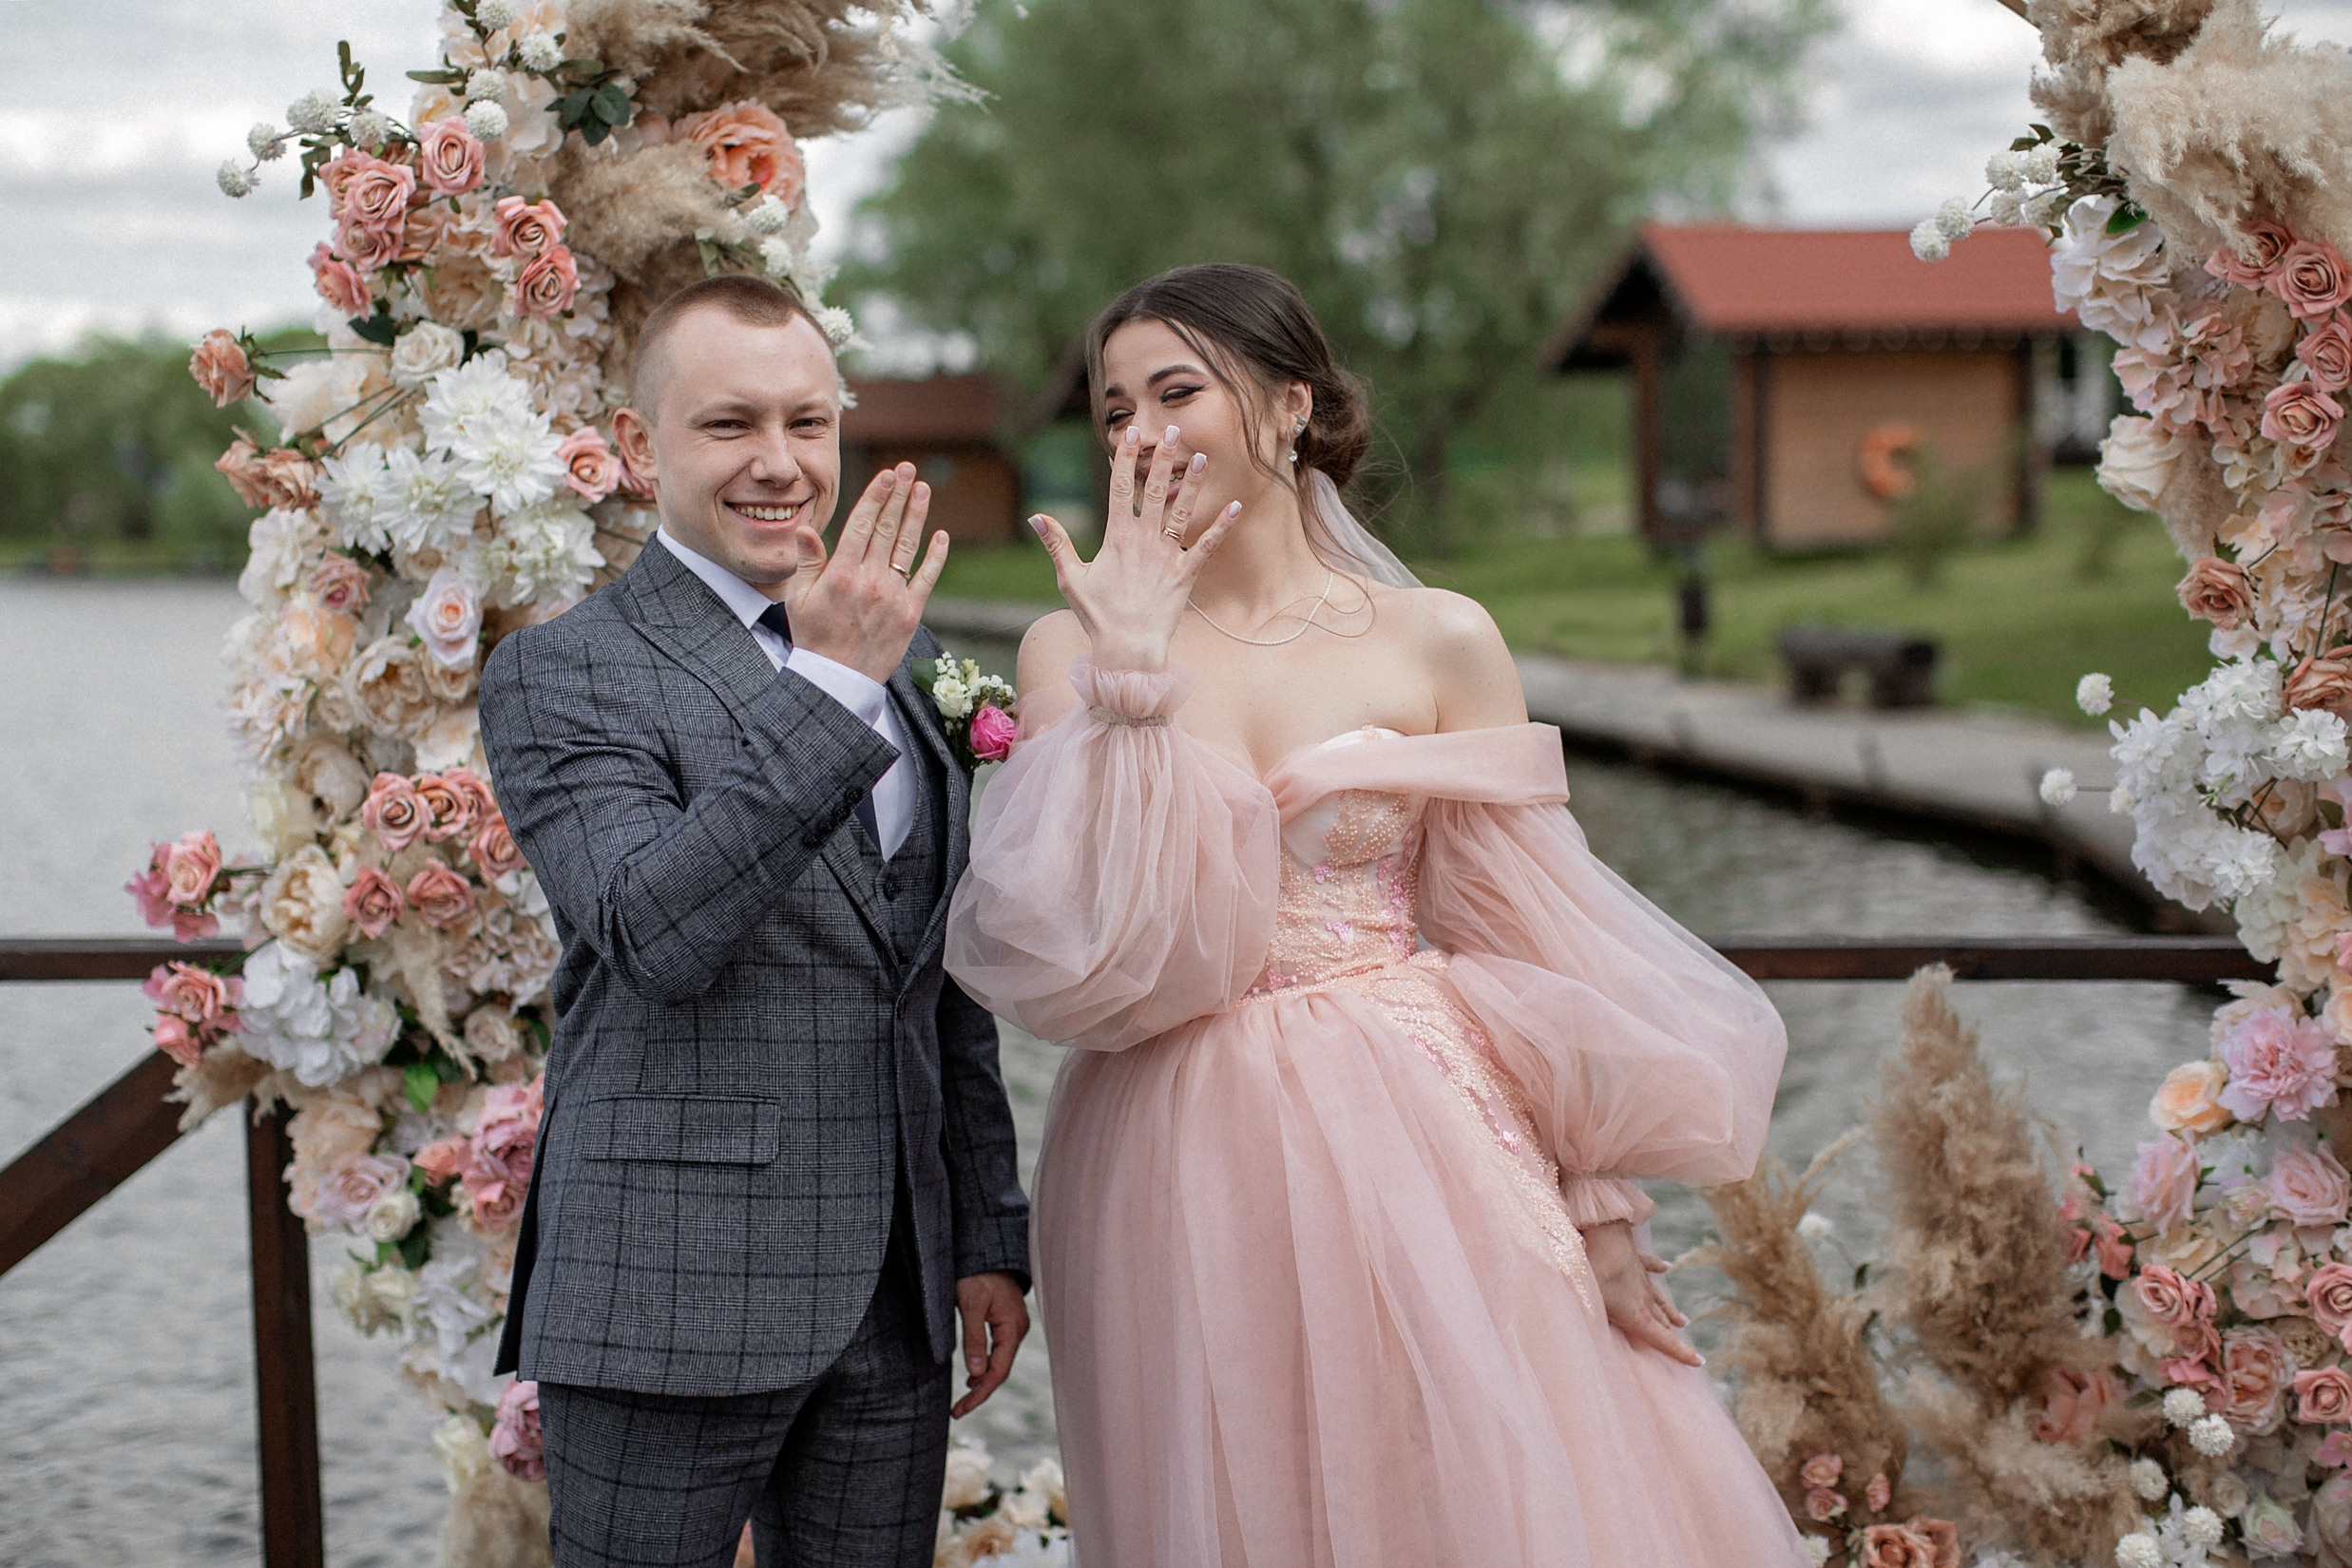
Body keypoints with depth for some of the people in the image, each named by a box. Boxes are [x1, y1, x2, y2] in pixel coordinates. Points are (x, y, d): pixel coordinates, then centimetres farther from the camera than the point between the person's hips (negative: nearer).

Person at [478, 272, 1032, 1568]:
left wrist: (990, 1238, 15)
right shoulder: (563, 672, -5)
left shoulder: (896, 667, 14)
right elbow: (655, 936, -22)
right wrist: (832, 684, -24)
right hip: (672, 1303, -5)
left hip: (897, 1307, 6)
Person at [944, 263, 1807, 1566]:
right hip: (1188, 1187, 1)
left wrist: (1599, 1211, 1)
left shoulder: (1438, 640, 0)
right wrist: (1127, 679, -14)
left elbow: (1538, 944, 2)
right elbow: (1083, 954, -9)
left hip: (1412, 1157, -1)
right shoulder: (1076, 649, 2)